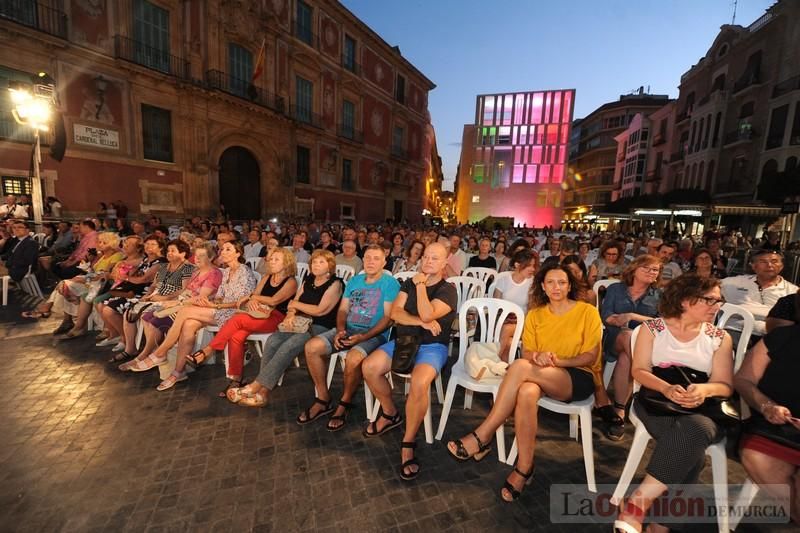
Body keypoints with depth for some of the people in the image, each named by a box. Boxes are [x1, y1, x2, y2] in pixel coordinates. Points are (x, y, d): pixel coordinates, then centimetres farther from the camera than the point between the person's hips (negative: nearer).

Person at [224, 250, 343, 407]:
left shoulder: (335, 284, -5)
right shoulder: (308, 280, 16)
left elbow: (320, 310, -14)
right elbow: (293, 303, 14)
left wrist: (296, 304, -1)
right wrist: (291, 314, -10)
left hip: (321, 328, -6)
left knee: (288, 346, -28)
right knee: (272, 341, -18)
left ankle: (255, 386, -19)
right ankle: (263, 391, -16)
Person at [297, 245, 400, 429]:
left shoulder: (390, 283, -5)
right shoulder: (354, 280, 15)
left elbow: (388, 317, -12)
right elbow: (343, 309, 13)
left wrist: (363, 337, -21)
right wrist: (340, 330, -8)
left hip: (374, 334, -6)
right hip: (348, 329, 6)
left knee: (353, 358, -35)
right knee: (312, 347, -12)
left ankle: (345, 404, -5)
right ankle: (323, 399, 4)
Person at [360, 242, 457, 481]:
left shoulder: (448, 290, -6)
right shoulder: (409, 283, 9)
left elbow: (427, 315, -23)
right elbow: (395, 313, -2)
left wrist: (421, 285, -14)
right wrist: (421, 322, -15)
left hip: (432, 346, -5)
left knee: (419, 383, -33)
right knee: (369, 367, -15)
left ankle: (408, 443, -11)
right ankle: (390, 413, 11)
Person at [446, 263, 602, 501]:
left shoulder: (587, 312, 0)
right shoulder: (534, 314, 9)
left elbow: (591, 356, -4)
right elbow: (527, 353, 6)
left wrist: (558, 360, -20)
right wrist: (538, 356, -18)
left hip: (579, 378, -3)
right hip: (542, 378, 3)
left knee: (520, 366, -33)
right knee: (527, 392, -37)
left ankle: (482, 437, -26)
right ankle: (524, 467, -22)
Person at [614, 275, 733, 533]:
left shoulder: (720, 338, 8)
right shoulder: (652, 328, 2)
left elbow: (725, 385, 3)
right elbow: (639, 371, -2)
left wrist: (704, 389, -20)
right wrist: (667, 388, -21)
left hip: (701, 407, 1)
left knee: (696, 430, -33)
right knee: (688, 443, -31)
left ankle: (639, 502, -26)